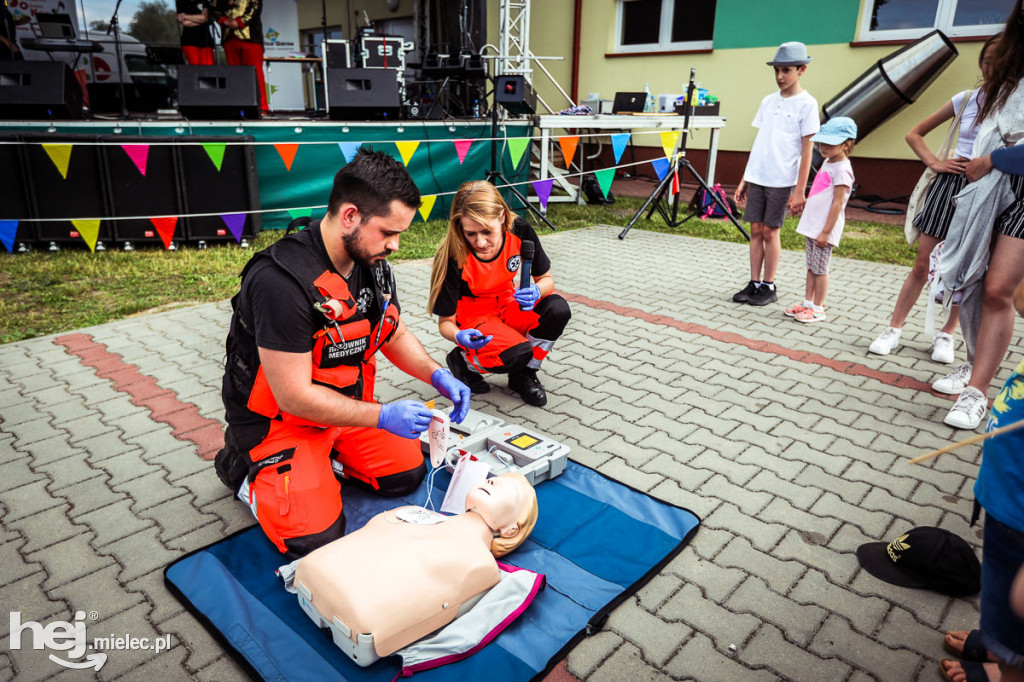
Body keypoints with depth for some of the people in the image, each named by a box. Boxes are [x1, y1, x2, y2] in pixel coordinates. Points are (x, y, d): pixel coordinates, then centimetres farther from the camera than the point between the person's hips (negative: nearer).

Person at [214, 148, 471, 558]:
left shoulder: (372, 263, -7)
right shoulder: (281, 282, -33)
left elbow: (394, 335, 8)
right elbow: (294, 396, -29)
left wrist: (437, 376, -9)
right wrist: (383, 416, -27)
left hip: (344, 406, 8)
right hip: (279, 418, -7)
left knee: (407, 472, 4)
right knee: (316, 538, -15)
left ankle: (318, 458, 18)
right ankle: (244, 468, 11)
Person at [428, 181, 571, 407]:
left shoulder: (520, 231, -19)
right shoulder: (454, 257, -28)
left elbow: (546, 279, -5)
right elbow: (445, 321, -18)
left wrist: (536, 291, -29)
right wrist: (458, 336, -42)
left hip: (506, 305, 4)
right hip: (471, 317, -4)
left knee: (558, 309, -24)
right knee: (517, 353, -32)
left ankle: (523, 374, 0)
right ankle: (463, 360, 1)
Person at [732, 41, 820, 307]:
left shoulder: (806, 104, -4)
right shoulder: (768, 101, 12)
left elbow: (807, 150, -7)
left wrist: (800, 190, -11)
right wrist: (744, 180, 11)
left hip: (781, 180, -5)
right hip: (756, 177, 5)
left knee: (770, 232, -1)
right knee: (756, 230, 5)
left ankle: (769, 287, 10)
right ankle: (754, 284, 13)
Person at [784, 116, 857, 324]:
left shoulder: (842, 169, -15)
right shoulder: (827, 162, 13)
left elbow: (838, 203, -19)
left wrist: (826, 231, -20)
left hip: (825, 229, -9)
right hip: (812, 225, 9)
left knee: (820, 269, -2)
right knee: (811, 267, 13)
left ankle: (818, 308, 6)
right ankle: (807, 302, 21)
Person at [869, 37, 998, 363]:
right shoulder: (965, 99, 7)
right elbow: (914, 134, 12)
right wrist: (935, 163, 0)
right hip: (951, 184, 1)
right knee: (923, 264, 1)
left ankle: (946, 334, 18)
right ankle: (893, 329, 6)